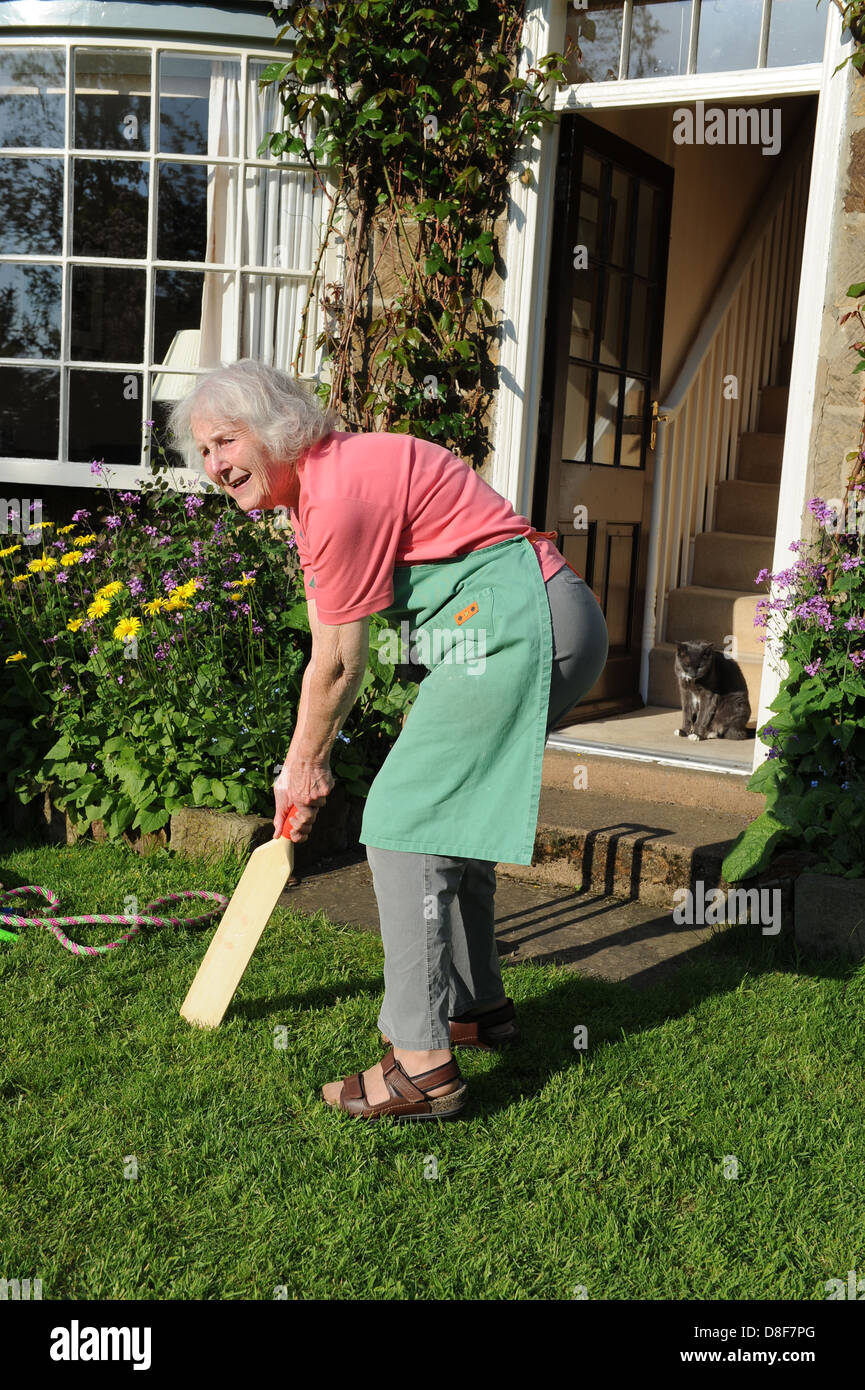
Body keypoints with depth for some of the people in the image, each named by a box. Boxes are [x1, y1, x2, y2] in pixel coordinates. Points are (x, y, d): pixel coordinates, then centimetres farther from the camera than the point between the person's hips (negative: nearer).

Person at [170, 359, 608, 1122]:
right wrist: (302, 764, 20)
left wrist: (305, 768, 4)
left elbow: (339, 665, -10)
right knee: (447, 810, 18)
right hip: (527, 627, 11)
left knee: (403, 818, -10)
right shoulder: (317, 486, 15)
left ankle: (422, 1063, -7)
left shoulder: (342, 493, -17)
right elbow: (329, 661, 18)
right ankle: (478, 1006, 32)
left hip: (517, 626, -11)